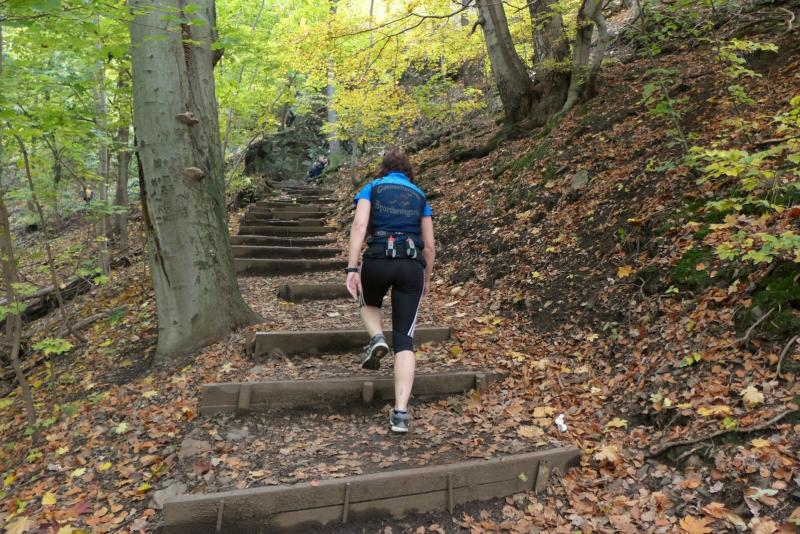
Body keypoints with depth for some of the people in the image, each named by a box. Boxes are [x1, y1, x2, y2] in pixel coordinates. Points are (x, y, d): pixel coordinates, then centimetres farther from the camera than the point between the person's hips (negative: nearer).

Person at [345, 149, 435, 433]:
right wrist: (426, 279, 28)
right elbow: (429, 245, 16)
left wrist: (352, 268, -10)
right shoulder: (420, 196, 20)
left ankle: (377, 339, 3)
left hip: (378, 260, -1)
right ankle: (401, 413, -8)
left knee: (369, 303, 34)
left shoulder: (371, 188, 12)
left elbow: (359, 226, -6)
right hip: (412, 265, 2)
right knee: (404, 339, 3)